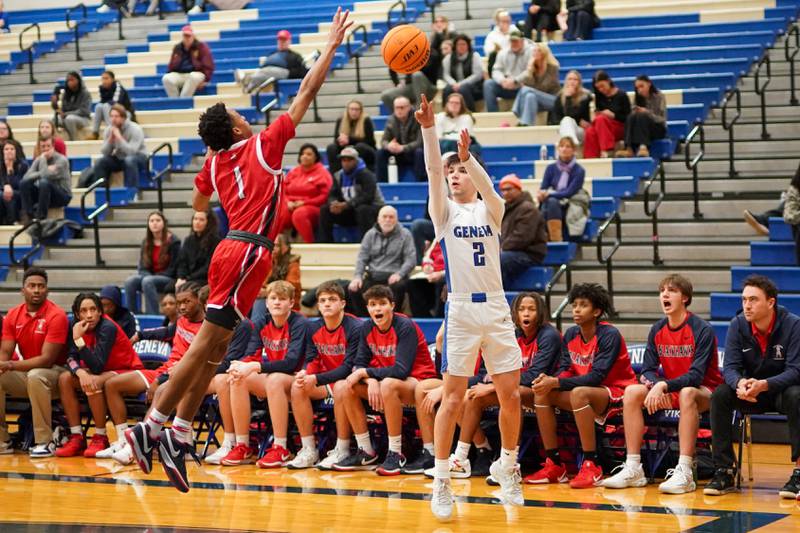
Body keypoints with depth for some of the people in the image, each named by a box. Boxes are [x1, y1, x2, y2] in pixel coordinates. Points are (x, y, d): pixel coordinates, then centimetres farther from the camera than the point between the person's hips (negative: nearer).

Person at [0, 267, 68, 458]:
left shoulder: (56, 315, -15)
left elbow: (47, 359, -21)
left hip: (53, 373, -6)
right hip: (26, 373, 6)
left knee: (35, 376, -38)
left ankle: (44, 442, -31)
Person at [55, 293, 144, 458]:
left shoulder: (108, 328, -23)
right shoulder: (78, 327, -4)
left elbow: (97, 366, -29)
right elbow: (71, 358, -9)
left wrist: (78, 339, -33)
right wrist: (80, 372, -31)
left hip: (128, 372, -7)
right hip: (102, 372, 7)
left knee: (93, 382, -34)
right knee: (65, 379, -13)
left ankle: (101, 438, -19)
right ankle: (76, 438, -13)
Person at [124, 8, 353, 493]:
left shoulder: (214, 163, 14)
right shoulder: (263, 145, -2)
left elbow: (199, 204, 35)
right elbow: (307, 93, -1)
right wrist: (333, 44, 6)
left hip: (232, 249, 8)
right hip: (249, 251, -8)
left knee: (214, 347, 9)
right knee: (207, 343, -10)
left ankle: (179, 435, 5)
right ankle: (154, 425, -14)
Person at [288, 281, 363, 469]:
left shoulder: (355, 328, -16)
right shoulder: (313, 328, 3)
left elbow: (349, 367, -22)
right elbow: (311, 360, 1)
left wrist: (316, 379, -30)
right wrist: (305, 373, -25)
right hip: (326, 382, 6)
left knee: (341, 387, -38)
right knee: (298, 387, -20)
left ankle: (342, 450, -26)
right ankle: (309, 450, -17)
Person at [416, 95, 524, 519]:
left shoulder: (490, 209, 5)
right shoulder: (445, 212, 4)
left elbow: (487, 188, -18)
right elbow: (432, 173, -13)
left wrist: (468, 157, -36)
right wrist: (428, 130, -27)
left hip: (496, 309, 1)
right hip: (460, 311, -1)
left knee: (510, 395, 3)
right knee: (453, 398, -4)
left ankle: (507, 466, 24)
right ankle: (441, 480, 3)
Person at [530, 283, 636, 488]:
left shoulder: (609, 335, -16)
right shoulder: (571, 334, 7)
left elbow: (596, 377, -24)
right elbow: (565, 370, 3)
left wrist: (556, 383, -30)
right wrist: (549, 380, -21)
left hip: (617, 394, -8)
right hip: (586, 391, 8)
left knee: (579, 393, -36)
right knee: (542, 393, -10)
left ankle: (591, 466, -32)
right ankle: (554, 465, -8)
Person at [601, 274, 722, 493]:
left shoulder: (702, 329, -15)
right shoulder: (657, 330, 3)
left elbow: (696, 375, -23)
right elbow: (647, 370, 0)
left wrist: (664, 386, -35)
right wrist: (657, 386, -23)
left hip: (704, 392, -6)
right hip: (669, 393, 6)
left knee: (687, 393, -39)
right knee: (632, 392, -16)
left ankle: (685, 473, -44)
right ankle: (633, 469, -18)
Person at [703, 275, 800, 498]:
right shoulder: (737, 325, -8)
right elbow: (730, 367, -11)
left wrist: (763, 385, -41)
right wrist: (740, 384, -37)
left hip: (782, 389, -3)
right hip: (750, 392, 3)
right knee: (720, 394, -24)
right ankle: (725, 472, -20)